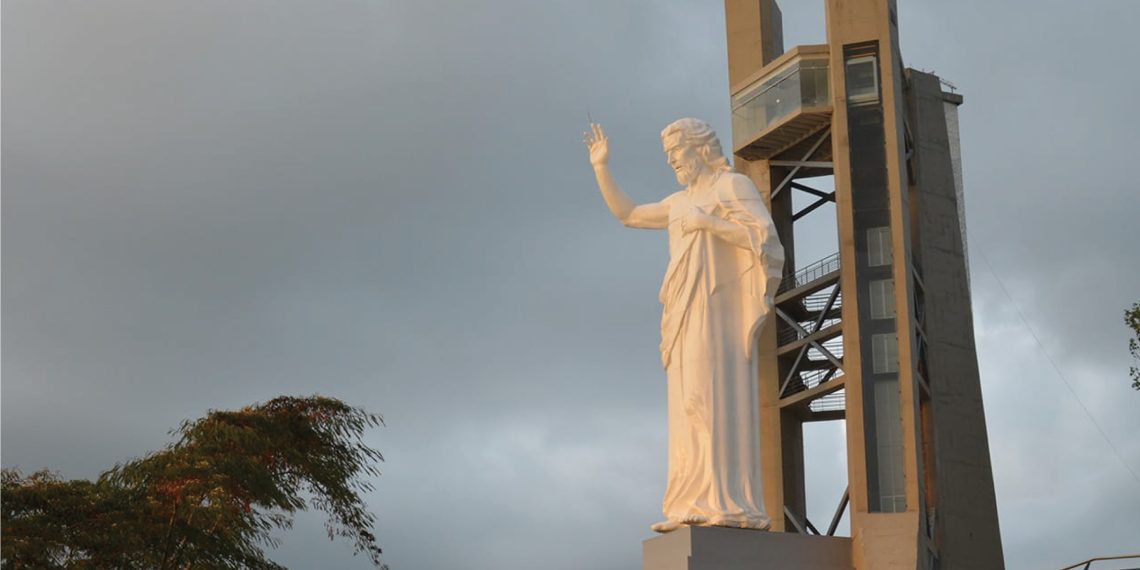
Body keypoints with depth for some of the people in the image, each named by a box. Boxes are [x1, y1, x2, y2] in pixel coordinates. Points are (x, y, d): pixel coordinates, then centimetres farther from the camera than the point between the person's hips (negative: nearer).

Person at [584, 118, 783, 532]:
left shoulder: (733, 185, 1)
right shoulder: (681, 202, 25)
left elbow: (765, 236, -12)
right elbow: (626, 214, 29)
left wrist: (707, 222, -14)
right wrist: (601, 166, 22)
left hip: (717, 309, -8)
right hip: (689, 316, 8)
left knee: (715, 397, -17)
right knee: (692, 406, 0)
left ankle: (728, 503, -21)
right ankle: (696, 507, -3)